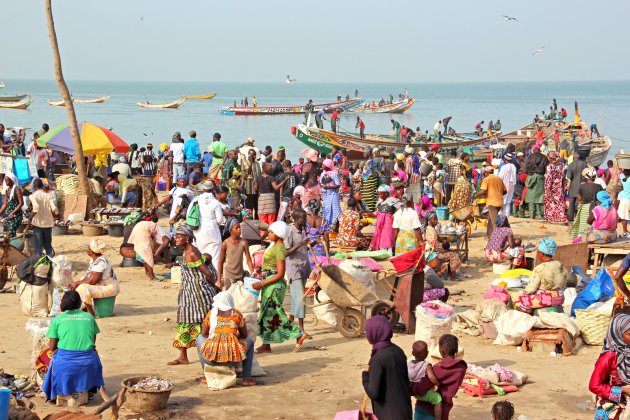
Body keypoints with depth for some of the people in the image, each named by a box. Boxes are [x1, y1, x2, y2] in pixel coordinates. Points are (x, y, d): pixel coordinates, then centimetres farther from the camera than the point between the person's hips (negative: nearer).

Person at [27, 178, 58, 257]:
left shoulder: (33, 196, -8)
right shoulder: (48, 195, 0)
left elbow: (36, 208, -25)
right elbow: (54, 209, -9)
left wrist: (30, 218, -14)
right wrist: (53, 217, 9)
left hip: (37, 223, -3)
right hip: (48, 223, 3)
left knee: (38, 245, 3)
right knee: (48, 245, 14)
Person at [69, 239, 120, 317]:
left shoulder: (100, 262, -25)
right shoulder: (94, 259, 5)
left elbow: (91, 281, -26)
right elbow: (88, 276, 8)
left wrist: (77, 283, -14)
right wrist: (77, 282, -7)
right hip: (101, 285, 11)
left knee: (83, 289, -28)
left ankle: (91, 313, -13)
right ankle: (86, 307, 18)